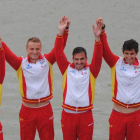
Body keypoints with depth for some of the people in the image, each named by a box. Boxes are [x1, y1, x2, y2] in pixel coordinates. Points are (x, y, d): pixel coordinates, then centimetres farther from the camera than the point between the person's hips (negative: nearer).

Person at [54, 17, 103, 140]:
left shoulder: (91, 71, 3)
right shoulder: (67, 69, 5)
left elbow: (98, 57, -11)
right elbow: (59, 53, -4)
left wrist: (97, 38, -25)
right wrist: (61, 32, -14)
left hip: (86, 115, -1)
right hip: (68, 115, 1)